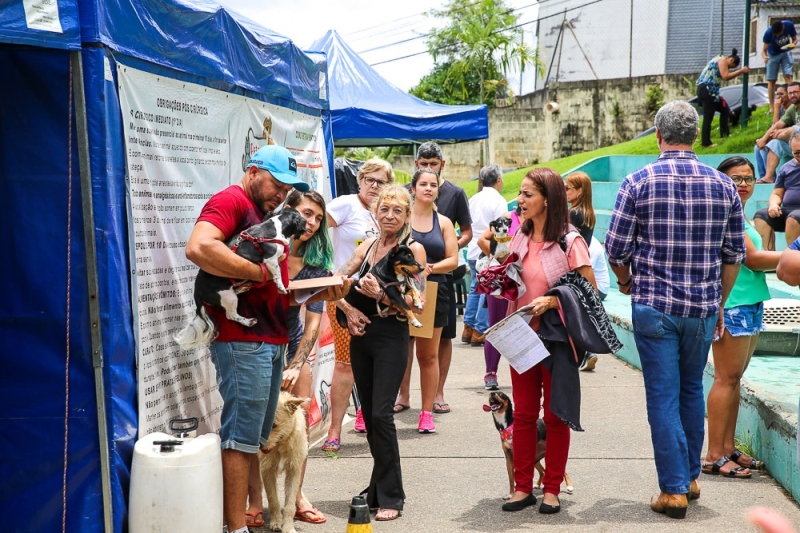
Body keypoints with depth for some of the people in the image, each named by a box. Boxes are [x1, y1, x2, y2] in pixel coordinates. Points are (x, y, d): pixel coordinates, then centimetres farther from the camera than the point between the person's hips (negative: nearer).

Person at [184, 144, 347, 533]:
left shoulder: (265, 216, 23)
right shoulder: (230, 201, -5)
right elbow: (198, 248, -26)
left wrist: (321, 293, 4)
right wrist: (260, 272, -17)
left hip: (272, 340, 9)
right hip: (243, 340, -9)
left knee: (257, 438, 11)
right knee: (241, 438, -6)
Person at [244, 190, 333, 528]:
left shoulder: (316, 262, -9)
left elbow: (313, 322, -10)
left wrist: (296, 366, -17)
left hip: (292, 343, 3)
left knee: (299, 421, 0)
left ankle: (296, 495, 15)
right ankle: (254, 501, 4)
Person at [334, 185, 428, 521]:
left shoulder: (414, 249, -5)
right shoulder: (367, 247, 10)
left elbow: (417, 304, -11)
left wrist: (381, 295, -22)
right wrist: (348, 310, -8)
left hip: (391, 338, -6)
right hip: (361, 334, 6)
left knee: (381, 415, -10)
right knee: (369, 415, 11)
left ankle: (390, 497, 1)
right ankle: (379, 489, 23)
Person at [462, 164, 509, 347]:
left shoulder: (473, 200, 10)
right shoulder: (499, 201, -10)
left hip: (473, 251, 7)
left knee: (475, 288, 16)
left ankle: (468, 328, 19)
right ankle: (480, 332, 0)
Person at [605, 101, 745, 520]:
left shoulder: (638, 182, -8)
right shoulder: (723, 185, 2)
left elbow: (616, 249, -6)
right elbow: (735, 254, 6)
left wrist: (626, 281, 15)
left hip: (654, 307, -3)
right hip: (704, 308, 3)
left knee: (663, 396, 3)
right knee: (692, 390, 19)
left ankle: (674, 489, 5)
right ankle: (690, 476, 29)